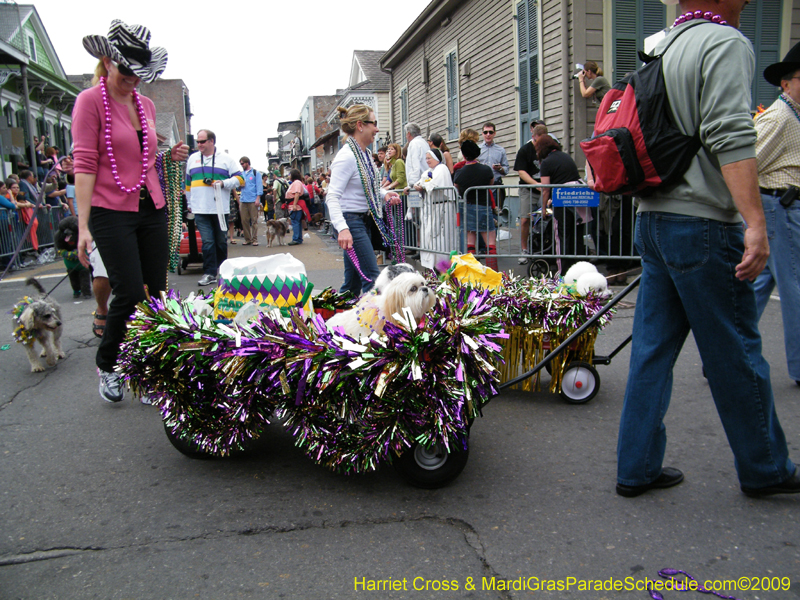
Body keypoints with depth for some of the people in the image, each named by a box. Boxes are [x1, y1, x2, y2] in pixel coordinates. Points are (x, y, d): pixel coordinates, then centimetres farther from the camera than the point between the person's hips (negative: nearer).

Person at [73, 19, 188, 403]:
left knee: (157, 292, 3)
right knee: (130, 294, -10)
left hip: (152, 209, 6)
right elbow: (84, 164, -10)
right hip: (111, 212, -6)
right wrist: (83, 224, -16)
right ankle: (106, 365, 16)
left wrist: (172, 155, 3)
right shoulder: (91, 101, -4)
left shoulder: (146, 105, 14)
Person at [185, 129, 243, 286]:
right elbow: (188, 183, 22)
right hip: (200, 210, 1)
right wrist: (189, 204, 19)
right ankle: (209, 273, -2)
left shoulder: (225, 159, 4)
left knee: (221, 242, 8)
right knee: (207, 242, -6)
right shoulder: (193, 159, 15)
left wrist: (223, 183, -13)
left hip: (220, 208, -1)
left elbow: (240, 179, 2)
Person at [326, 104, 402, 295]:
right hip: (351, 221, -10)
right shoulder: (347, 156, -17)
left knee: (353, 281, 13)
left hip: (363, 220, 10)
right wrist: (342, 228, -35)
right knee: (373, 278, -11)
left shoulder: (364, 153, 12)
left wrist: (384, 194, 3)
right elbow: (332, 196, -23)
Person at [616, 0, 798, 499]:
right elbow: (731, 139, -20)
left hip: (653, 219, 8)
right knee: (736, 353, 4)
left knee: (653, 346, 9)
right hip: (703, 221, -8)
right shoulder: (725, 43, -8)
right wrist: (756, 223, -23)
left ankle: (637, 468, 16)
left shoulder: (664, 47, 19)